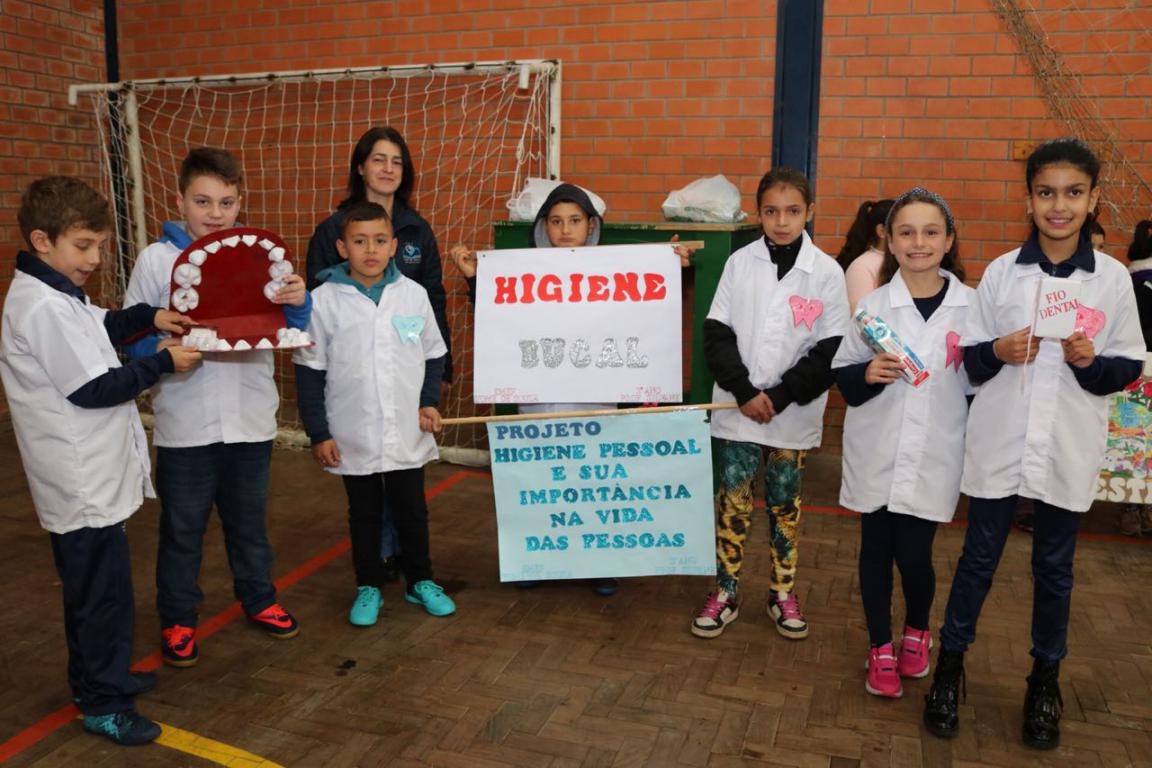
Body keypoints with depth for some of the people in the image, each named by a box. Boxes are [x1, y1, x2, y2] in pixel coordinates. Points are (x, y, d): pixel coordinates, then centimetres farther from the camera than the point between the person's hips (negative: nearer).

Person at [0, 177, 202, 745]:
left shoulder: (52, 295, 8)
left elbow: (96, 328, 26)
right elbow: (92, 389, -23)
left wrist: (148, 317, 9)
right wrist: (163, 363, -15)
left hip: (86, 474, 10)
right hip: (82, 479, -10)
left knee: (93, 585, 21)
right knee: (102, 589, 1)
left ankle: (99, 678, 37)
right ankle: (102, 704, 15)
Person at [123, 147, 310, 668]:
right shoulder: (156, 259, -4)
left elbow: (286, 329, 4)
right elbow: (130, 334, -2)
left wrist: (299, 303, -17)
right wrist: (159, 349, -23)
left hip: (250, 416, 2)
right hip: (184, 422, -2)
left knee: (249, 519, 18)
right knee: (182, 526, 11)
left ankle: (257, 597, 38)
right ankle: (177, 618, 29)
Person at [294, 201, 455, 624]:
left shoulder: (413, 294, -3)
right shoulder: (324, 300, -8)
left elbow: (433, 355, 9)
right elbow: (309, 372, -4)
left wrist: (429, 402, -2)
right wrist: (318, 433, -5)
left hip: (408, 434, 2)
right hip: (353, 438, -1)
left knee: (412, 511, 15)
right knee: (364, 515, 14)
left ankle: (421, 581, 33)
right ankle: (368, 587, 32)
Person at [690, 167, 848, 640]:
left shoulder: (827, 273, -4)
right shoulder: (740, 263, -1)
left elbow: (831, 350, -5)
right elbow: (717, 334, -2)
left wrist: (780, 396, -13)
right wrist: (744, 392, -13)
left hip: (792, 415, 0)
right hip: (737, 410, 1)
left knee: (785, 505, 12)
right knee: (732, 503, 6)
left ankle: (783, 594, 28)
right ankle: (725, 594, 20)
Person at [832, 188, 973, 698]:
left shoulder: (972, 306, 0)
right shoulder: (872, 305, 0)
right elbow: (842, 376, 3)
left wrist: (974, 452, 2)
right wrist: (867, 374, -18)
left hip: (935, 458, -1)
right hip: (877, 454, 1)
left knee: (914, 555, 1)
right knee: (876, 549, 10)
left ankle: (917, 630, 33)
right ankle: (880, 649, 29)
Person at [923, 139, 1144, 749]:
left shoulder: (1113, 278, -1)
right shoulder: (1001, 271, -2)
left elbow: (1129, 368, 2)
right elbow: (969, 360, 2)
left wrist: (1091, 361, -17)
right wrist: (998, 351, -19)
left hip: (1067, 450, 1)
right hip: (999, 445, 0)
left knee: (1054, 568, 14)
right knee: (978, 559, 10)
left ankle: (1045, 681, 32)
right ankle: (950, 666, 27)